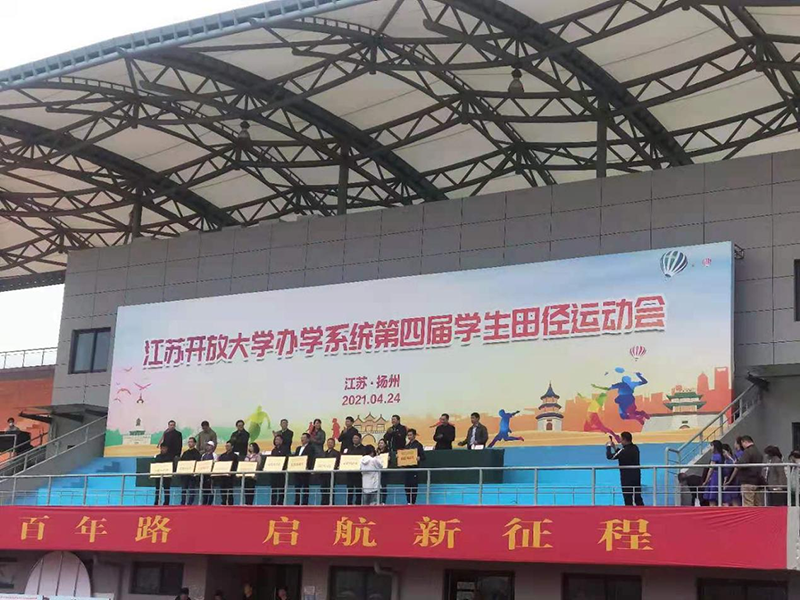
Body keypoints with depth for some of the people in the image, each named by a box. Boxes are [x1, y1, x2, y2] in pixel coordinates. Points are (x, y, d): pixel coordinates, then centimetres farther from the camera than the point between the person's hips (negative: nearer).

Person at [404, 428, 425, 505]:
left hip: (415, 468, -6)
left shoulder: (418, 445, -1)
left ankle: (413, 502, -4)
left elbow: (423, 457, -6)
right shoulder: (407, 446, 18)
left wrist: (419, 458, -26)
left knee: (414, 486, -7)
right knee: (407, 486, 5)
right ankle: (409, 502, 11)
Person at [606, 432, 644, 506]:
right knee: (638, 499, 11)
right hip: (637, 477, 7)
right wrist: (614, 448, 20)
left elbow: (609, 456, -16)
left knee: (628, 500, 0)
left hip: (626, 478, -7)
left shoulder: (623, 451, -19)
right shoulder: (635, 448, 6)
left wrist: (608, 446, 0)